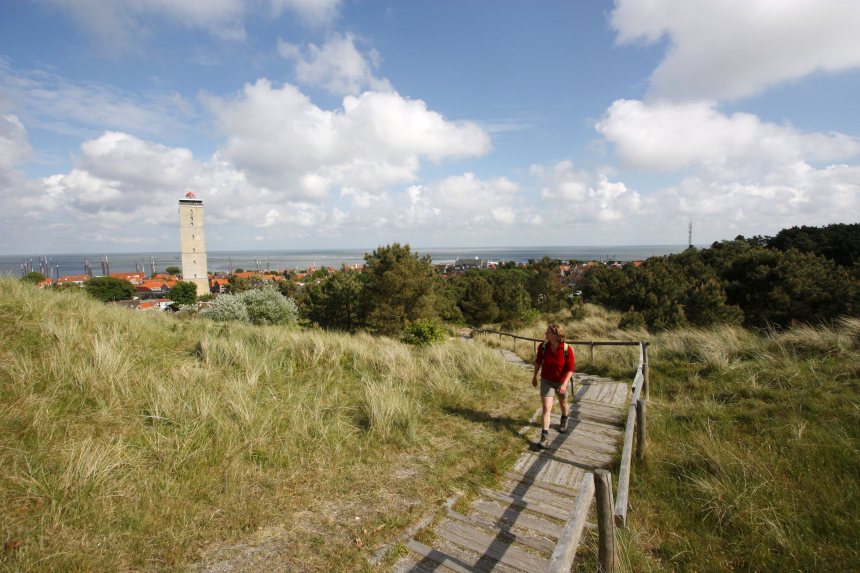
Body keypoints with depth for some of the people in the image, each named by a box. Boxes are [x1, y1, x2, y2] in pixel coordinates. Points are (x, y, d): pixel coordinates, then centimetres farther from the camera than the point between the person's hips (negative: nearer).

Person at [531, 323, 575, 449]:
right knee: (546, 408, -9)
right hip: (547, 381, 1)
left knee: (563, 403, 26)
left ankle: (564, 421, 56)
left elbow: (570, 368, -19)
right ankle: (545, 437, -6)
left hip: (562, 381, 0)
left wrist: (565, 383, -29)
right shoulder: (543, 346, -18)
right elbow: (538, 361, 0)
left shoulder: (567, 349, -25)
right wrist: (534, 376, 8)